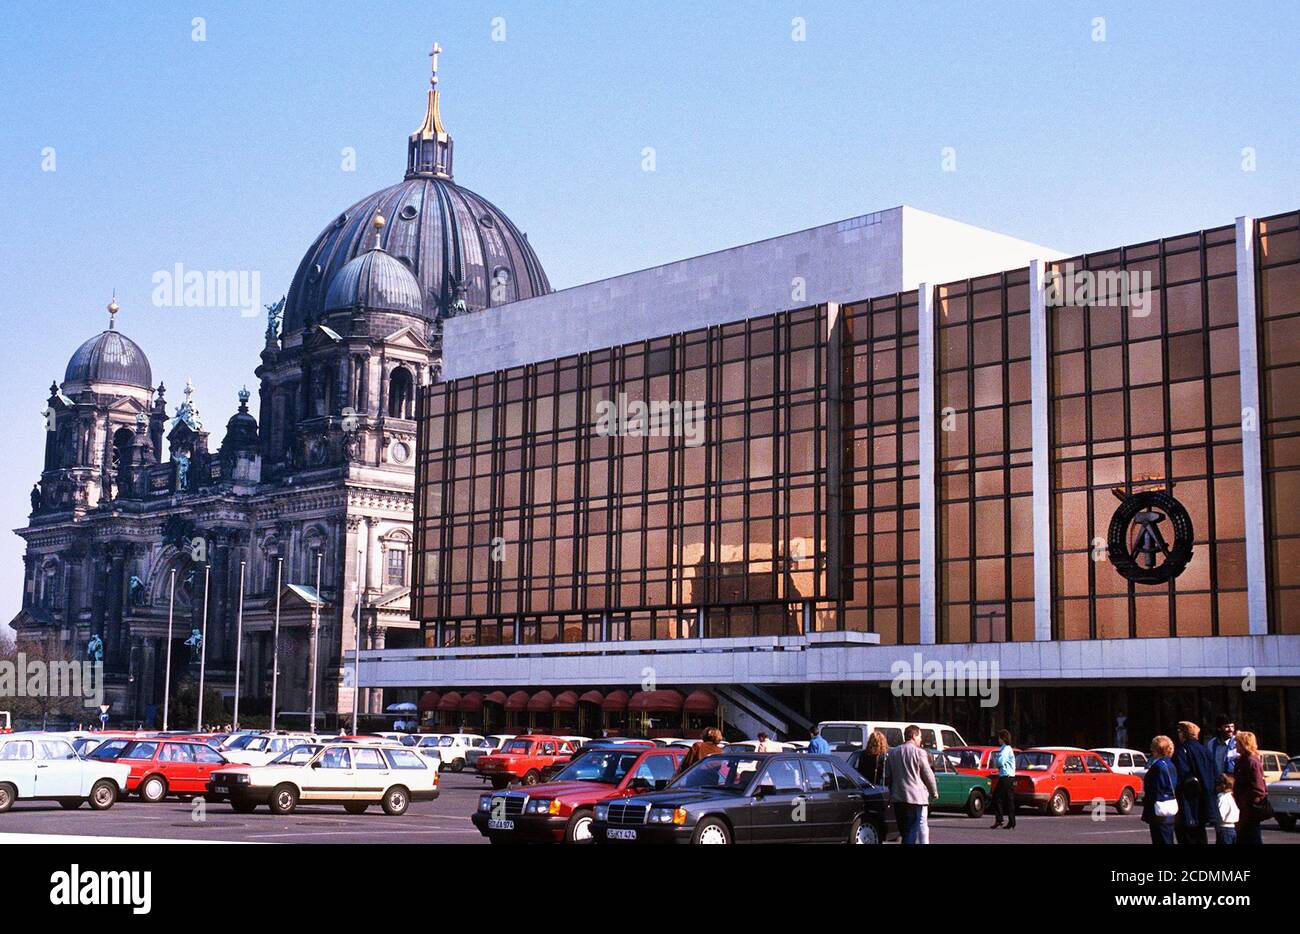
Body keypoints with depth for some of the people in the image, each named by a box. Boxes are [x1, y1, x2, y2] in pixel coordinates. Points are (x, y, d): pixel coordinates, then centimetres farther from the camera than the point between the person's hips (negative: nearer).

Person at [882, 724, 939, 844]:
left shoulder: (892, 752, 10)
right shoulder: (919, 752, -7)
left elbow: (887, 776, 13)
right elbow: (928, 774, -3)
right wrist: (934, 792, 11)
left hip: (897, 798, 5)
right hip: (915, 796, -5)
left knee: (903, 830, 14)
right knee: (912, 830, -5)